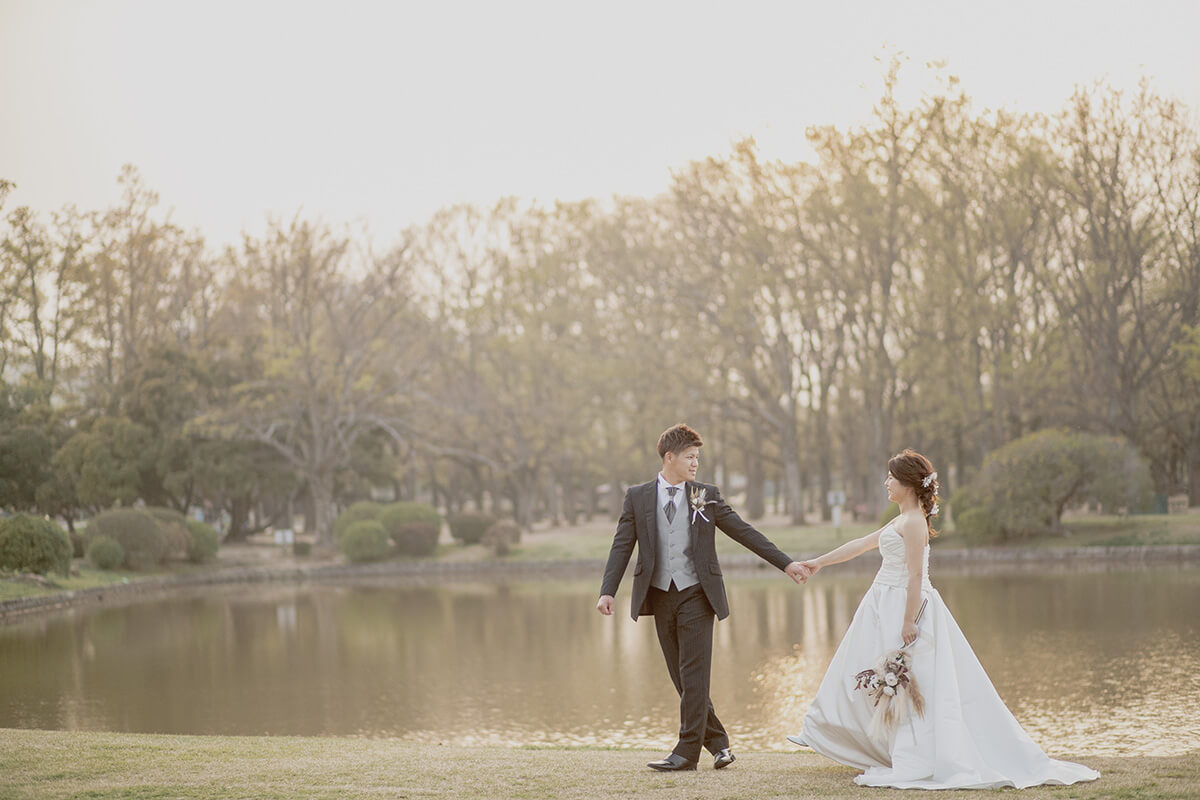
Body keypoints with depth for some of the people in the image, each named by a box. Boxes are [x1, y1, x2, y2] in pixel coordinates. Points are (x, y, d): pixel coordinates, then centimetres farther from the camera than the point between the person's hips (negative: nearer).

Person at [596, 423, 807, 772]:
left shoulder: (706, 496, 4)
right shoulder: (638, 497, 5)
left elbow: (744, 532, 7)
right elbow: (622, 546, 3)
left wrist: (784, 563, 4)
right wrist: (608, 591, -8)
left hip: (696, 593, -2)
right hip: (659, 595, 2)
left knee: (694, 674, -8)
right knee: (681, 676, 6)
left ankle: (687, 751, -5)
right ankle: (717, 742, 18)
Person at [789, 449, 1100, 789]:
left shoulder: (913, 522, -16)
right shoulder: (902, 520, 14)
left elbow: (916, 576, -20)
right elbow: (860, 545, 23)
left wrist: (908, 622, -22)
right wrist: (819, 563, 28)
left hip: (904, 606, -10)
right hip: (886, 605, 10)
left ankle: (917, 766, -4)